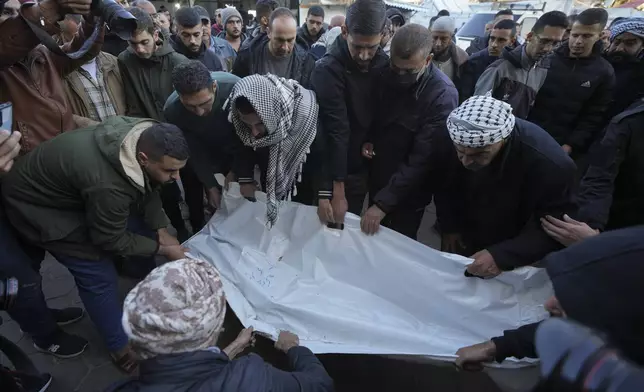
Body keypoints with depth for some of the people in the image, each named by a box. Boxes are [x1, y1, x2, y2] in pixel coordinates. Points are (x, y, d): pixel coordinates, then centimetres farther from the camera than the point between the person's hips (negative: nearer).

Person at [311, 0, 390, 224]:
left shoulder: (384, 64, -3)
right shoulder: (328, 70, -20)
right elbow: (335, 131, -25)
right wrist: (338, 191, -24)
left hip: (367, 164, 5)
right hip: (336, 168, -4)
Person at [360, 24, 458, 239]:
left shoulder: (442, 95, -24)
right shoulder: (388, 75, -7)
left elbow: (421, 158, -27)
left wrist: (384, 202, -28)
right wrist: (369, 139, -10)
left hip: (407, 194, -5)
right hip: (377, 180, 5)